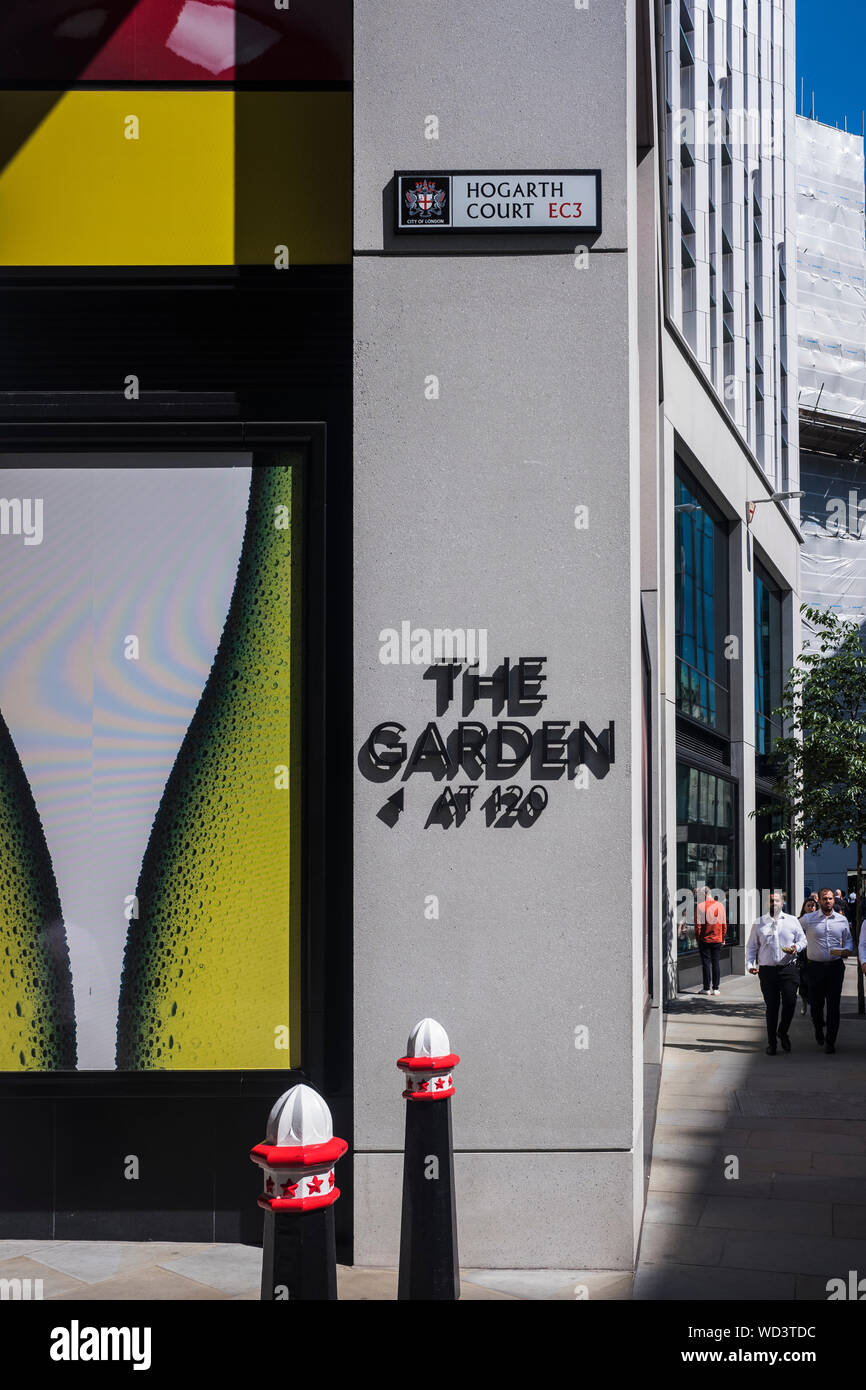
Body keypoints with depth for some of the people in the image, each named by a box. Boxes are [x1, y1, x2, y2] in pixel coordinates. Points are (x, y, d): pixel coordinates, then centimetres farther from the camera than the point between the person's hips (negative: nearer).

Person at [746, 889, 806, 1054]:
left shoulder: (792, 921, 9)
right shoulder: (759, 924, 9)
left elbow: (802, 939, 14)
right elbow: (751, 947, 11)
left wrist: (796, 947, -8)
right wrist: (750, 964, -3)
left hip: (788, 969, 0)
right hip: (767, 970, 0)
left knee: (790, 1002, -10)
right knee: (771, 1007, 2)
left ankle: (783, 1031, 18)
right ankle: (771, 1042, 14)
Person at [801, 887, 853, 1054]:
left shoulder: (842, 920, 6)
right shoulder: (808, 919, 0)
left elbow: (848, 939, 15)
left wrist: (847, 950, -3)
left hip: (835, 967, 1)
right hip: (815, 967, -1)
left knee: (833, 1005, -2)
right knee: (816, 1003, 6)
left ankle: (830, 1041, 4)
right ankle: (818, 1030, 35)